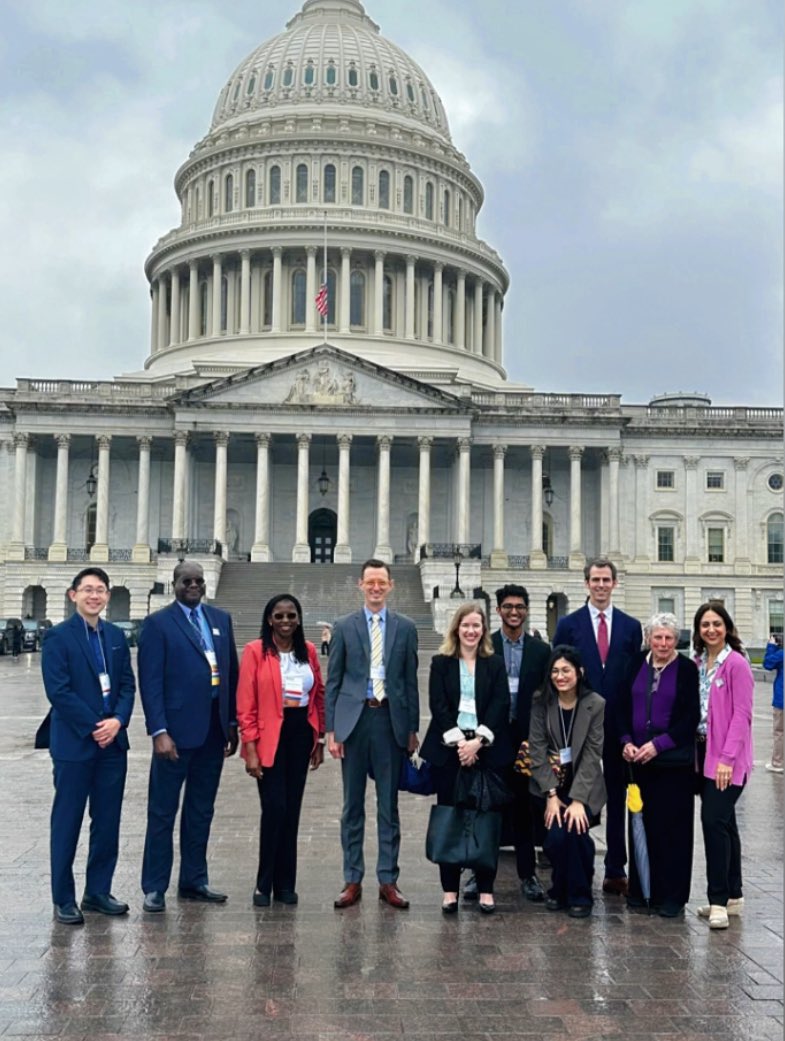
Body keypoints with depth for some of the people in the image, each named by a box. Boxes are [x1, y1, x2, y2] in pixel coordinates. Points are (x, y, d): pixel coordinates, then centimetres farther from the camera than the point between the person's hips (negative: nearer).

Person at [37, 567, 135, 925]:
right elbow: (58, 691, -13)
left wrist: (117, 721, -10)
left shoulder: (116, 636, 10)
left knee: (108, 822, 10)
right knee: (67, 823, 4)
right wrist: (94, 727, -15)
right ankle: (64, 899, 15)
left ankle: (98, 892, 22)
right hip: (74, 743, -5)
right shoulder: (58, 637, -6)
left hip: (113, 742, 5)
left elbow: (128, 685, 7)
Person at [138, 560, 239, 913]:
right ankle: (154, 888, 13)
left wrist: (233, 723, 9)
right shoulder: (158, 623, -4)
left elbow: (232, 672, 13)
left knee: (201, 811, 14)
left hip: (214, 728, 5)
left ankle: (194, 881, 25)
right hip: (177, 728, -5)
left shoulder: (221, 619, 12)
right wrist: (158, 731, -16)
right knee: (163, 811, 3)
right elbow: (150, 682, -9)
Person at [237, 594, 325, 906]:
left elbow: (319, 696, 13)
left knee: (292, 810, 9)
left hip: (301, 734, 4)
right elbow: (245, 705, -8)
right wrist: (250, 749, -12)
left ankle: (285, 884, 20)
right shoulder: (256, 651, -6)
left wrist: (319, 740, 11)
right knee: (274, 809, -8)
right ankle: (264, 885, 9)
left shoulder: (308, 651, 8)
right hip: (270, 737, -4)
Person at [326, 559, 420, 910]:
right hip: (353, 720, 0)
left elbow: (410, 681, 7)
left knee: (389, 805, 6)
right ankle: (352, 881, 16)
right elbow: (333, 682, 4)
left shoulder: (405, 627, 6)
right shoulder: (344, 627, 5)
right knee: (352, 805, 7)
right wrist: (331, 730, -1)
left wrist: (412, 729, 4)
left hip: (391, 720, 0)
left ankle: (388, 881, 15)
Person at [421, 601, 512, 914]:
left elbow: (500, 705, -2)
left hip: (486, 750, 0)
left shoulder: (495, 664, 8)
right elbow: (438, 706, -2)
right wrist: (458, 742, -12)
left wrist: (478, 741, -13)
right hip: (449, 749, 0)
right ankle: (450, 889, 9)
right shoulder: (441, 663, 6)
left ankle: (486, 888, 11)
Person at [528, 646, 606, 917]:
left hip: (584, 787, -1)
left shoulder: (596, 704, -8)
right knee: (555, 837, -19)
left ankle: (579, 895, -1)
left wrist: (577, 800, -17)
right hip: (550, 786, 1)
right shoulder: (541, 702, -4)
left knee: (575, 830, -24)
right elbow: (537, 749, -6)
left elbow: (592, 755, -10)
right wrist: (551, 795, -14)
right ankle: (560, 890, 11)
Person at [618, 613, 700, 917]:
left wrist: (658, 744, -14)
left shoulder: (686, 669, -4)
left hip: (674, 760, -3)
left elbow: (691, 717, -8)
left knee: (673, 826, 1)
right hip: (638, 758, 3)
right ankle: (640, 889, 20)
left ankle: (671, 896, 11)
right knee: (641, 823, 7)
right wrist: (626, 742, -4)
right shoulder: (636, 664, 6)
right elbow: (623, 706, 9)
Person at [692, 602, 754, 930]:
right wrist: (695, 751, 4)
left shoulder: (736, 663, -11)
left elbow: (742, 715, -14)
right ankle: (733, 896, 22)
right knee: (723, 822, 13)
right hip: (704, 752, 7)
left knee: (715, 820, -13)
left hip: (727, 757, -7)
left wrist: (727, 758, -18)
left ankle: (719, 900, -5)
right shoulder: (698, 663, 9)